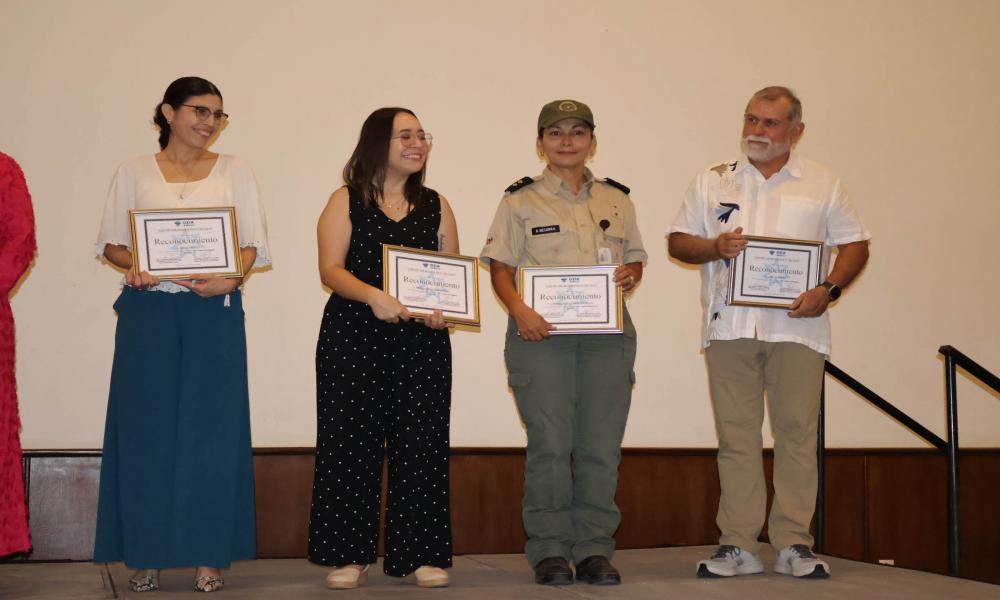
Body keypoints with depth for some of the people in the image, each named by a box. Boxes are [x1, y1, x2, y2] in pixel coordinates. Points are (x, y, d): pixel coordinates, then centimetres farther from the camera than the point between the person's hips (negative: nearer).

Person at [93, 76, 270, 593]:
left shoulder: (233, 170, 10)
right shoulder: (135, 172, 10)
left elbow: (253, 244, 4)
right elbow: (111, 242, 8)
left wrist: (228, 279, -15)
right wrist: (133, 267, -14)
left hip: (214, 311, 0)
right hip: (148, 309, 0)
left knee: (211, 426, -2)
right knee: (145, 427, -1)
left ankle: (208, 555, 4)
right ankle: (146, 554, 7)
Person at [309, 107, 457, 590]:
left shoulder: (436, 206, 14)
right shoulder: (345, 202, 5)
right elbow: (331, 270, -6)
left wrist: (445, 309, -11)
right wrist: (374, 296, -23)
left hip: (422, 342, 2)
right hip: (353, 339, -2)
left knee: (420, 444, 1)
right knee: (351, 442, -2)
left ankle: (420, 554, 9)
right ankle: (349, 556, 7)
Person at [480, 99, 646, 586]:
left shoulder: (617, 200, 16)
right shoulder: (520, 201, 6)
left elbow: (635, 259, 20)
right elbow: (500, 267, 2)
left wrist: (630, 275, -3)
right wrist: (519, 309, -15)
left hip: (607, 333, 3)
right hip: (542, 332, -3)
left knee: (601, 445, 2)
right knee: (550, 444, -6)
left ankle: (594, 549, 11)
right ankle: (549, 551, 5)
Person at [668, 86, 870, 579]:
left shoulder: (822, 184, 11)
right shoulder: (712, 181, 15)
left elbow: (855, 245, 11)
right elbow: (678, 242, 14)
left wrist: (828, 289, -6)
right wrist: (715, 247, -7)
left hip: (796, 326, -1)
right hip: (729, 327, 1)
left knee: (797, 431, -3)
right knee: (735, 434, 1)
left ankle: (794, 544, 3)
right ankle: (738, 544, 5)